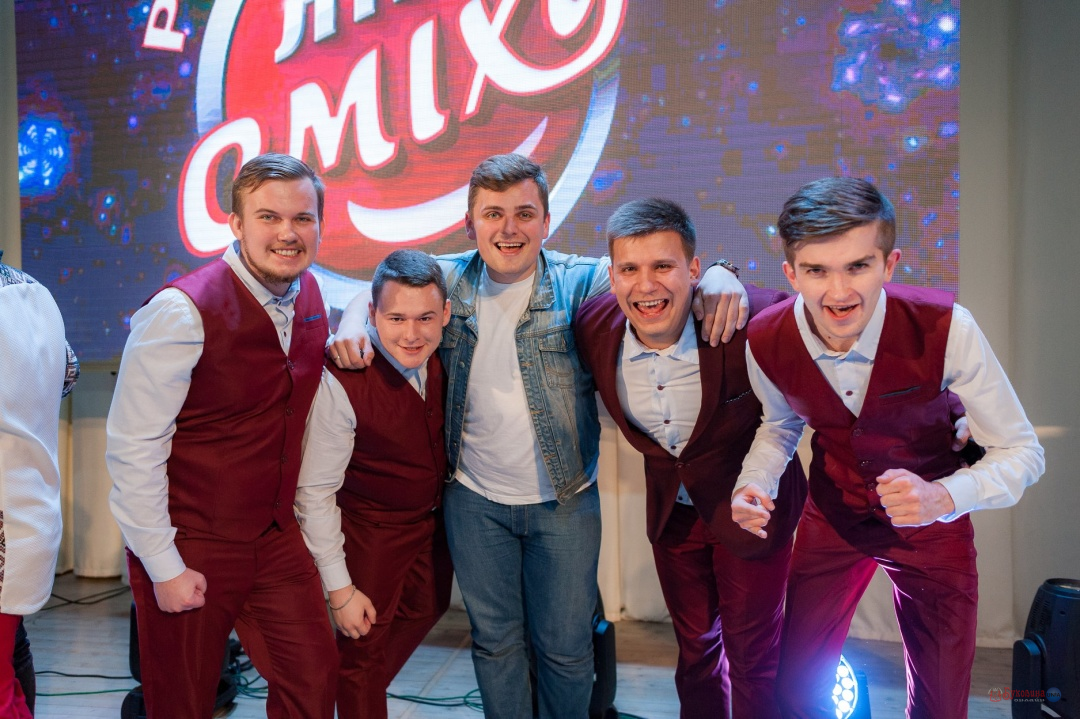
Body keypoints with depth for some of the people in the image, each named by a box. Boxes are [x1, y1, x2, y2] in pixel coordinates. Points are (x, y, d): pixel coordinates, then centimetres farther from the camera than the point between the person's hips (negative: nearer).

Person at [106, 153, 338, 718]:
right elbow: (133, 450, -19)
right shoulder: (182, 311, -21)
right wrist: (165, 568, -16)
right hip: (192, 549, -5)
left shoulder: (309, 296, 1)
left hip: (277, 539, 6)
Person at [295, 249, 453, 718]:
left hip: (437, 520, 6)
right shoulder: (341, 383, -32)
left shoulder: (443, 353, -17)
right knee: (364, 648, 9)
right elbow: (315, 492, -23)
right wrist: (340, 587, -17)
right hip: (372, 531, -6)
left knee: (425, 612, 26)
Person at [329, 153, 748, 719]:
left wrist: (715, 275, -34)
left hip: (566, 502, -2)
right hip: (474, 501, 2)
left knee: (566, 646, 13)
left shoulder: (580, 283, -11)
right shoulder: (447, 279, -3)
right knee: (495, 641, 18)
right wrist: (351, 320, -12)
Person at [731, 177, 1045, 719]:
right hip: (833, 518, 2)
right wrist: (753, 483, -16)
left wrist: (943, 497, -38)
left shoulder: (945, 328, -29)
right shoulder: (766, 342, -20)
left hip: (932, 526, -1)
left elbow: (1021, 451, -19)